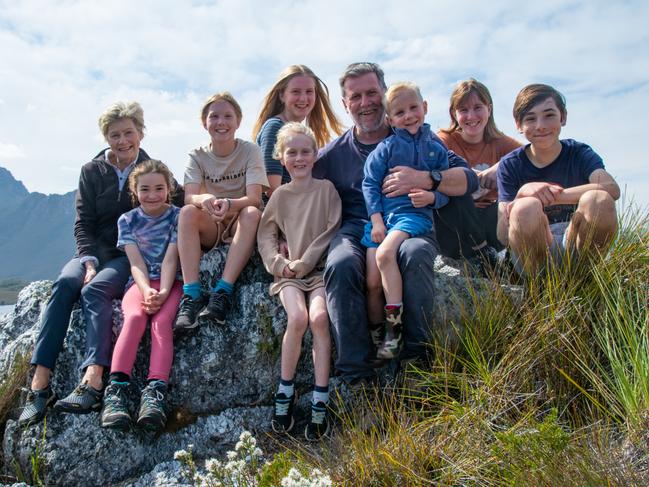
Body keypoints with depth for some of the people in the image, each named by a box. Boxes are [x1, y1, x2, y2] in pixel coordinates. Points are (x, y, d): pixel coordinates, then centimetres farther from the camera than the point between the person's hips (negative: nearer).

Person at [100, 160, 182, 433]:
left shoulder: (178, 217, 6)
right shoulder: (128, 220, 11)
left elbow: (170, 259, -5)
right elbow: (136, 263, 0)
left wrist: (163, 292, -21)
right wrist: (146, 290, -19)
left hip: (171, 283, -1)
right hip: (140, 283, 1)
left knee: (161, 321, -31)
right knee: (135, 317, -31)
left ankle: (155, 391, -43)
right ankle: (116, 390, -41)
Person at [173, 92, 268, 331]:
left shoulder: (250, 151, -5)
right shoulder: (197, 156, 0)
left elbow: (254, 198, -18)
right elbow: (189, 197, -15)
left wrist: (228, 203, -39)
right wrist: (204, 199, -40)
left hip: (239, 223, -1)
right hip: (210, 229, 2)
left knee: (252, 213, -33)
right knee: (187, 212, -28)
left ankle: (223, 291, -38)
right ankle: (191, 294, -34)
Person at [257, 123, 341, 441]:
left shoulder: (325, 189, 4)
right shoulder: (280, 195, 11)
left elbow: (331, 232, -3)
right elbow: (265, 235, 12)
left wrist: (302, 264, -9)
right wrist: (279, 263, -6)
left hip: (319, 268, -1)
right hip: (288, 272, 1)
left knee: (319, 317, -27)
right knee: (298, 318, -25)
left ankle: (320, 403, -17)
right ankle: (285, 393, -7)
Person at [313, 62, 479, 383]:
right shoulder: (335, 152, 17)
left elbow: (468, 180, 3)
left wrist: (426, 179, -15)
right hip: (355, 230, 1)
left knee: (414, 254, -37)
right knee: (340, 265, -33)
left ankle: (417, 354, -21)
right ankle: (356, 375, -27)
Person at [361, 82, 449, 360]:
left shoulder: (436, 149, 11)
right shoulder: (387, 147, 6)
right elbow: (370, 183, 3)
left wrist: (431, 197, -10)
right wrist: (376, 220, -6)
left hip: (414, 214, -1)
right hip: (381, 215, 2)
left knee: (385, 254, -31)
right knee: (373, 282, -8)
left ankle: (394, 326, -21)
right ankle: (376, 337, 14)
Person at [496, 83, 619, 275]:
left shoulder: (580, 153, 2)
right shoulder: (510, 165, 0)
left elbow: (612, 188, -23)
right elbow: (503, 236, -8)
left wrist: (549, 197, -31)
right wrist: (522, 194, -26)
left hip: (576, 245, 1)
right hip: (532, 251, -1)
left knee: (598, 200, -28)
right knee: (526, 207, -31)